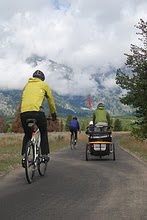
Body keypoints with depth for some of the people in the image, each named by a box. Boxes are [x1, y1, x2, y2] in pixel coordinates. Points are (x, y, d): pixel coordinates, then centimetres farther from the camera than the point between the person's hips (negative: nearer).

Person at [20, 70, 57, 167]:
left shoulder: (27, 85, 27)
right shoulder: (44, 85, 17)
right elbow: (51, 100, 22)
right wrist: (54, 114, 35)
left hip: (24, 112, 3)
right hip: (37, 111, -3)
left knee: (27, 135, 22)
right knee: (44, 133, 21)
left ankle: (24, 156, 8)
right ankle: (45, 154, 15)